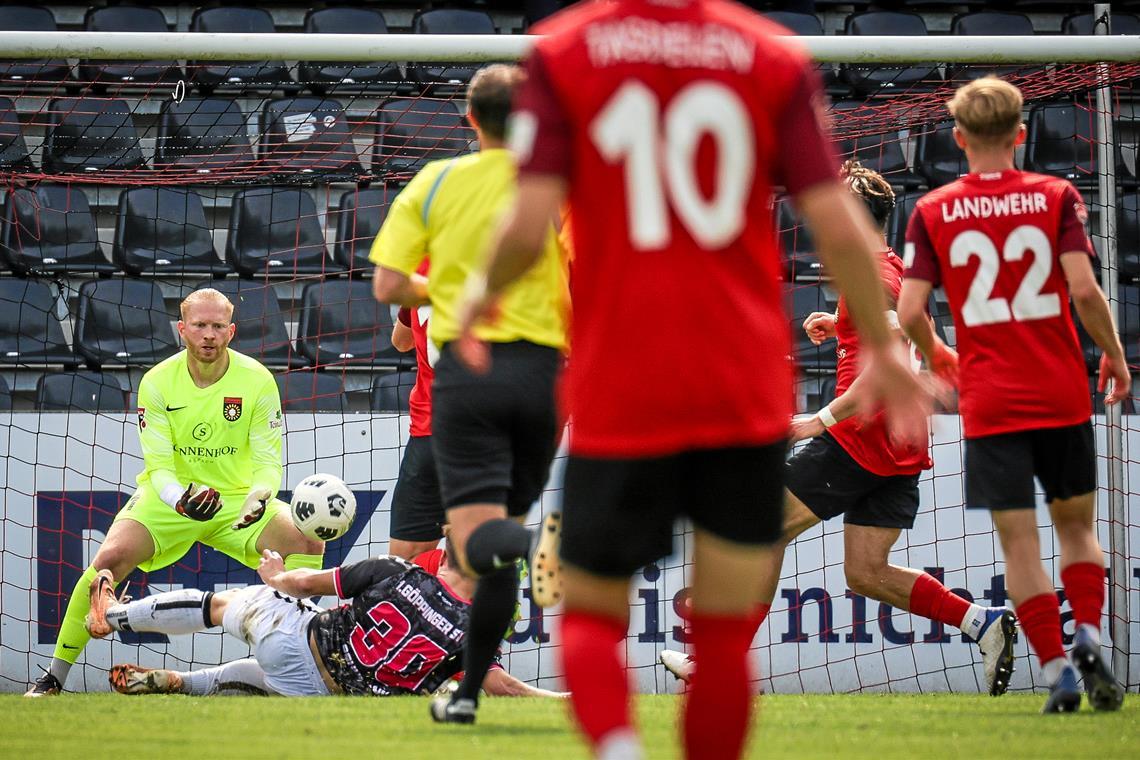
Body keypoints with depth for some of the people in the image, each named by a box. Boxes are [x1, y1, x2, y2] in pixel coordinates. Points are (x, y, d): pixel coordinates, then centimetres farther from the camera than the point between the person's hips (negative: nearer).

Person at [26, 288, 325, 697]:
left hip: (237, 498, 1)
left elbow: (268, 463, -10)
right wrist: (181, 498, -37)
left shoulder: (257, 380, -11)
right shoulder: (158, 382, -12)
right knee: (112, 556, -26)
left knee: (307, 541, -23)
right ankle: (54, 676, -14)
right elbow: (159, 467, -14)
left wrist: (259, 497, -34)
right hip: (170, 496, -1)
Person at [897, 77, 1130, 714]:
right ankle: (1089, 640, -3)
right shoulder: (1057, 196, -2)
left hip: (991, 403, -1)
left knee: (1020, 542, 3)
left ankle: (1058, 671, -4)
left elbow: (910, 312, -5)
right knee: (1077, 524, 17)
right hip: (1063, 394, 1)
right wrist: (1115, 353, 5)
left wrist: (937, 355, 15)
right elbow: (1083, 289, -11)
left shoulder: (933, 213, 0)